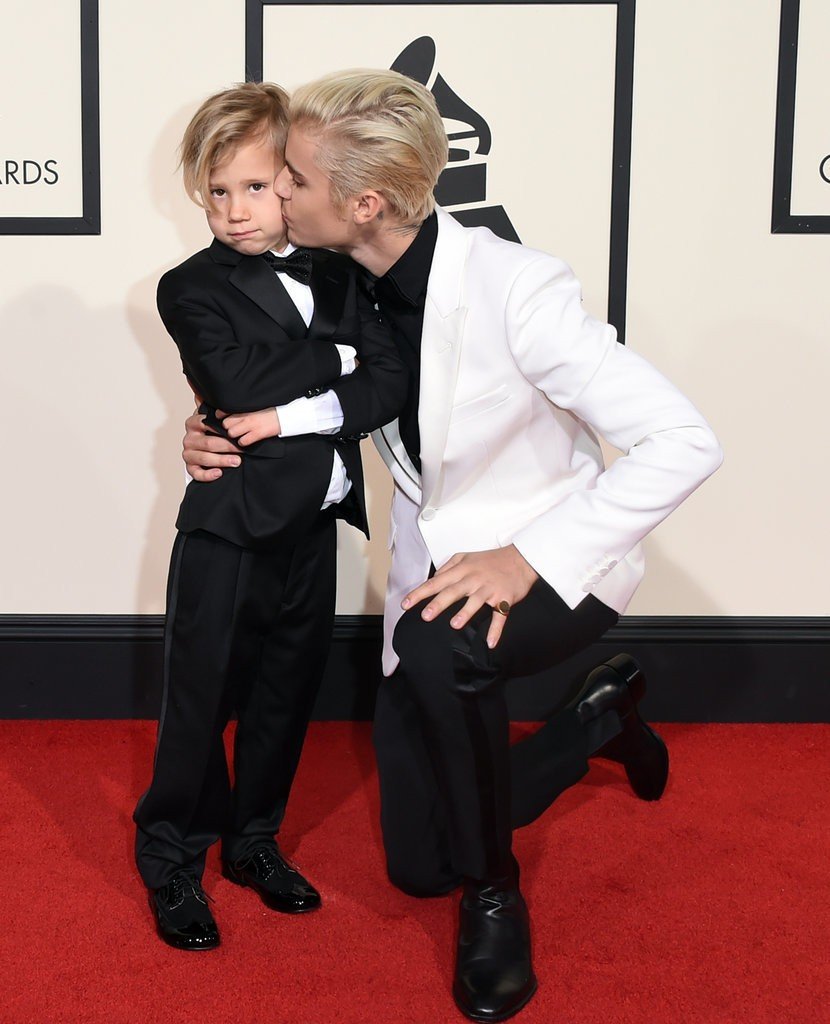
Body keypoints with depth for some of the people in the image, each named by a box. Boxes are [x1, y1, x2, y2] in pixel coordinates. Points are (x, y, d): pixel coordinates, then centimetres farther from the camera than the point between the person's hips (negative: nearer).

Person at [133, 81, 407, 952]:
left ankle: (254, 842, 35)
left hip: (313, 524, 4)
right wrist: (337, 355, -14)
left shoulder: (336, 277, 5)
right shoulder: (192, 288, -6)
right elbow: (239, 380, -23)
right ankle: (171, 862, 23)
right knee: (200, 698, 5)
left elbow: (391, 382, -6)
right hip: (227, 527, -4)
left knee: (286, 695, 16)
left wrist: (295, 413, -18)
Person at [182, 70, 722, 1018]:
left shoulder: (513, 288, -26)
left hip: (552, 566, -6)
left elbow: (683, 443, -28)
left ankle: (495, 895, -12)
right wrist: (220, 438, -10)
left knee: (438, 647, -40)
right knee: (418, 865, 10)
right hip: (436, 569, 6)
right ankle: (602, 715, 33)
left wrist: (528, 559, -33)